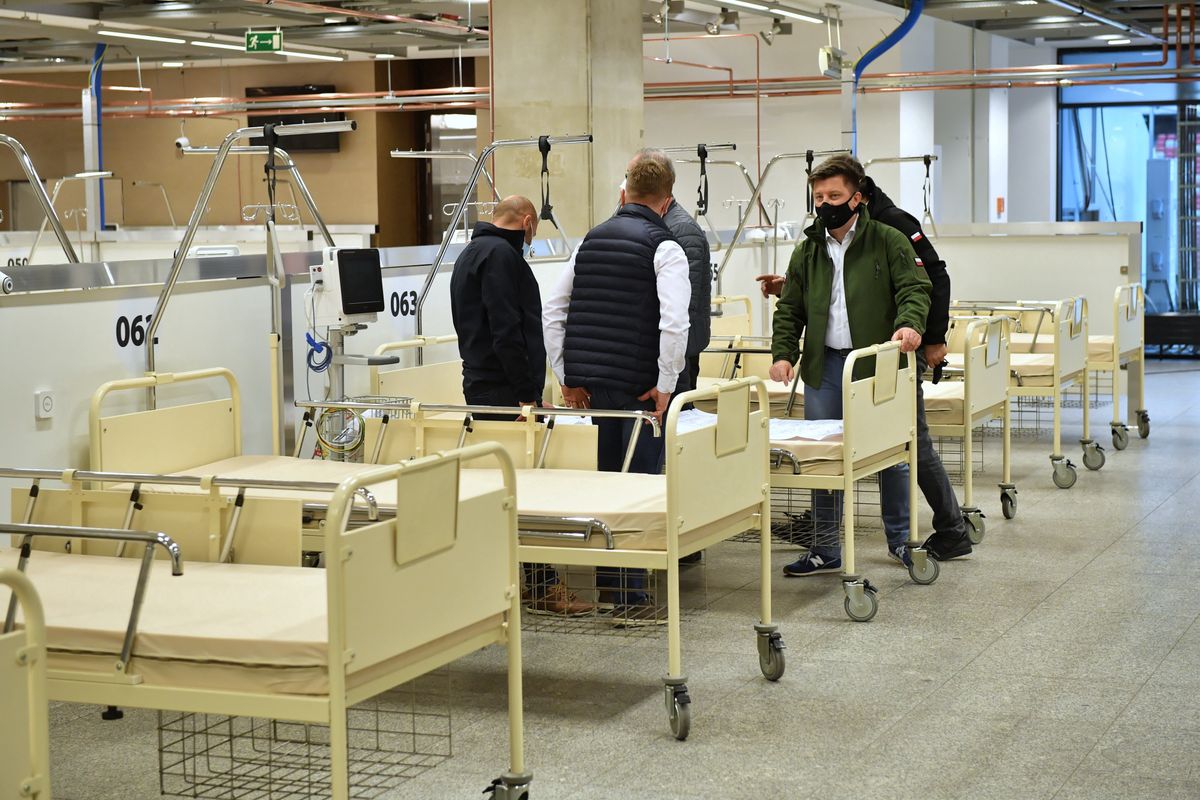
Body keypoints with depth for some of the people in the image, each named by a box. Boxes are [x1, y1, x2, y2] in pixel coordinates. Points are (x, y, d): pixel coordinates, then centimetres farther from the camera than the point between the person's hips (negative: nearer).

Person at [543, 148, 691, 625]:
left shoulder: (591, 241, 12)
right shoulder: (664, 248, -7)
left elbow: (553, 312, 12)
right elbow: (674, 323, -20)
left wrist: (566, 376, 14)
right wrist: (665, 386, -10)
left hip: (590, 384, 6)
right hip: (638, 387, -6)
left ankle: (607, 585, 22)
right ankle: (629, 599, -2)